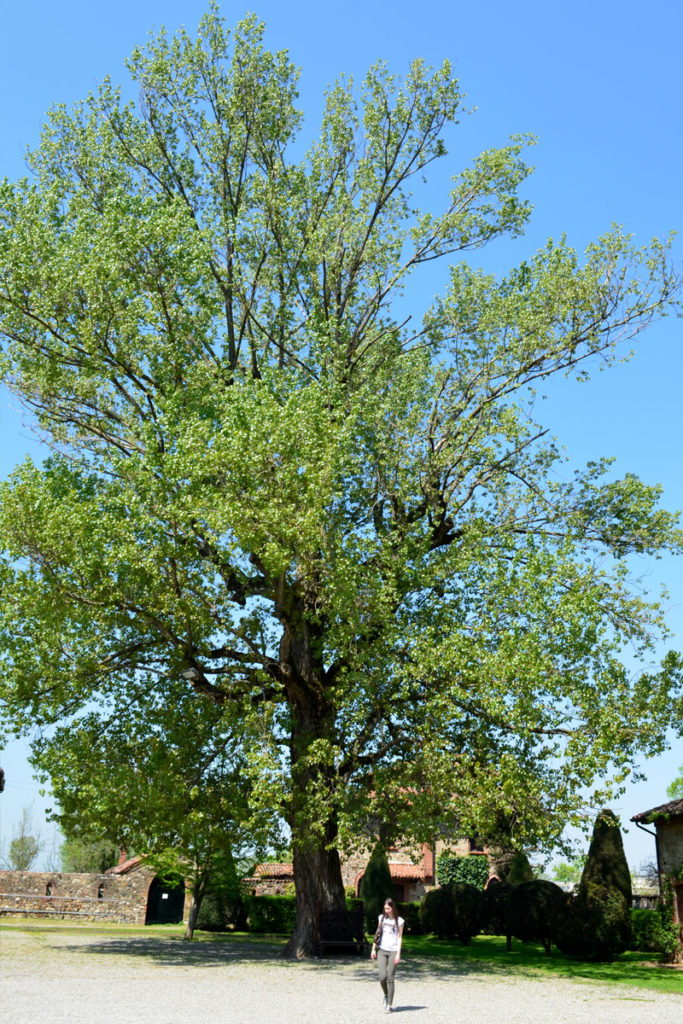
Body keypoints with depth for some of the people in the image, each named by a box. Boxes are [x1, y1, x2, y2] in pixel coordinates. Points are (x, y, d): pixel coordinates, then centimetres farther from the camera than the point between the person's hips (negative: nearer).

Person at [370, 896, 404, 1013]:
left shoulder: (399, 921, -1)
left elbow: (399, 938, -2)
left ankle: (390, 1005, 5)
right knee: (382, 977, -7)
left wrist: (398, 954, -8)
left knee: (390, 978, -4)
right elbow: (377, 934, 15)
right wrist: (374, 949, 12)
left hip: (393, 952, -2)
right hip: (382, 951, 3)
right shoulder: (381, 918, 9)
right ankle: (386, 996, 21)